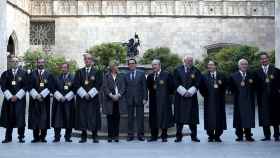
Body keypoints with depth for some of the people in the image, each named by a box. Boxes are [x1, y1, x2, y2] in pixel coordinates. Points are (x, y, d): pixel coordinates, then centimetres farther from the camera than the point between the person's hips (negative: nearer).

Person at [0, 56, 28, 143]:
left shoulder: (23, 73, 5)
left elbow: (25, 86, 0)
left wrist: (17, 96, -8)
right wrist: (10, 96, -7)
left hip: (20, 99, -1)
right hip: (9, 99, 1)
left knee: (20, 117, -4)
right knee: (9, 118, 1)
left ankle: (21, 137, 4)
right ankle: (8, 137, 9)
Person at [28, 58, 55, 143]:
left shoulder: (49, 75, 8)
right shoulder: (32, 74, 9)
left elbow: (50, 87, -1)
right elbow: (30, 87, 1)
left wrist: (42, 95, -12)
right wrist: (36, 95, -12)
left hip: (45, 99, 0)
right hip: (34, 99, 1)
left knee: (44, 117, -2)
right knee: (34, 118, 0)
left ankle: (43, 137, 4)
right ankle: (36, 137, 6)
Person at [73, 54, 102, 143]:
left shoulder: (97, 72, 5)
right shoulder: (79, 72, 10)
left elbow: (98, 85, -2)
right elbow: (76, 84, 2)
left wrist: (90, 94, -11)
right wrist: (84, 94, -10)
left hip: (93, 98, -2)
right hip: (82, 98, 2)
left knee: (94, 117, -2)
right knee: (82, 116, 1)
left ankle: (95, 136, 4)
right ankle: (83, 136, 7)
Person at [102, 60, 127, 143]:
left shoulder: (121, 76, 12)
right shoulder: (106, 76, 6)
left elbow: (123, 87, 5)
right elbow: (105, 87, -3)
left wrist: (118, 95, -10)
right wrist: (111, 95, -14)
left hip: (119, 99, 2)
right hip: (109, 100, -1)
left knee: (117, 118, 1)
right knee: (110, 118, 0)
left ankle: (116, 136, 5)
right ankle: (110, 136, 4)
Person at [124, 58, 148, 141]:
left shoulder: (141, 74, 6)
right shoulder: (126, 75, 10)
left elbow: (144, 87, 2)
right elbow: (125, 88, 9)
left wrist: (145, 98, -5)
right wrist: (125, 98, -1)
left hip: (139, 99, -1)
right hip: (129, 99, 1)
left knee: (140, 118, 1)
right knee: (130, 118, 3)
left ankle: (140, 135, 7)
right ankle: (130, 135, 8)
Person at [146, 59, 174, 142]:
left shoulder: (166, 75, -1)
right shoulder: (150, 76, 12)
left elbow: (171, 87, -2)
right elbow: (148, 87, 4)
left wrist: (167, 94, -3)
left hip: (164, 100, -4)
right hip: (153, 100, 4)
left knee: (164, 116, 0)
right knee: (153, 117, 5)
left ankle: (164, 136, 8)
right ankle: (154, 136, 13)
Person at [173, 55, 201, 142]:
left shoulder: (196, 71, 7)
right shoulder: (178, 70, 5)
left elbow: (197, 84, 1)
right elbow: (176, 83, -2)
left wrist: (190, 92, -12)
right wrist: (184, 92, -12)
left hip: (192, 96, 1)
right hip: (180, 96, -1)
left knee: (192, 116, 1)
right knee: (179, 116, -1)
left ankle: (194, 136, 8)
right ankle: (179, 136, 4)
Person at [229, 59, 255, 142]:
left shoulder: (251, 75, 14)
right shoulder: (234, 76, 5)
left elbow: (254, 87, 11)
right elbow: (232, 88, -3)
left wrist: (251, 83, -7)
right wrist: (240, 85, -14)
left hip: (249, 100, 2)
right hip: (239, 100, -2)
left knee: (249, 117, 0)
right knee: (239, 117, -2)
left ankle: (248, 135, 5)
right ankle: (239, 135, 4)